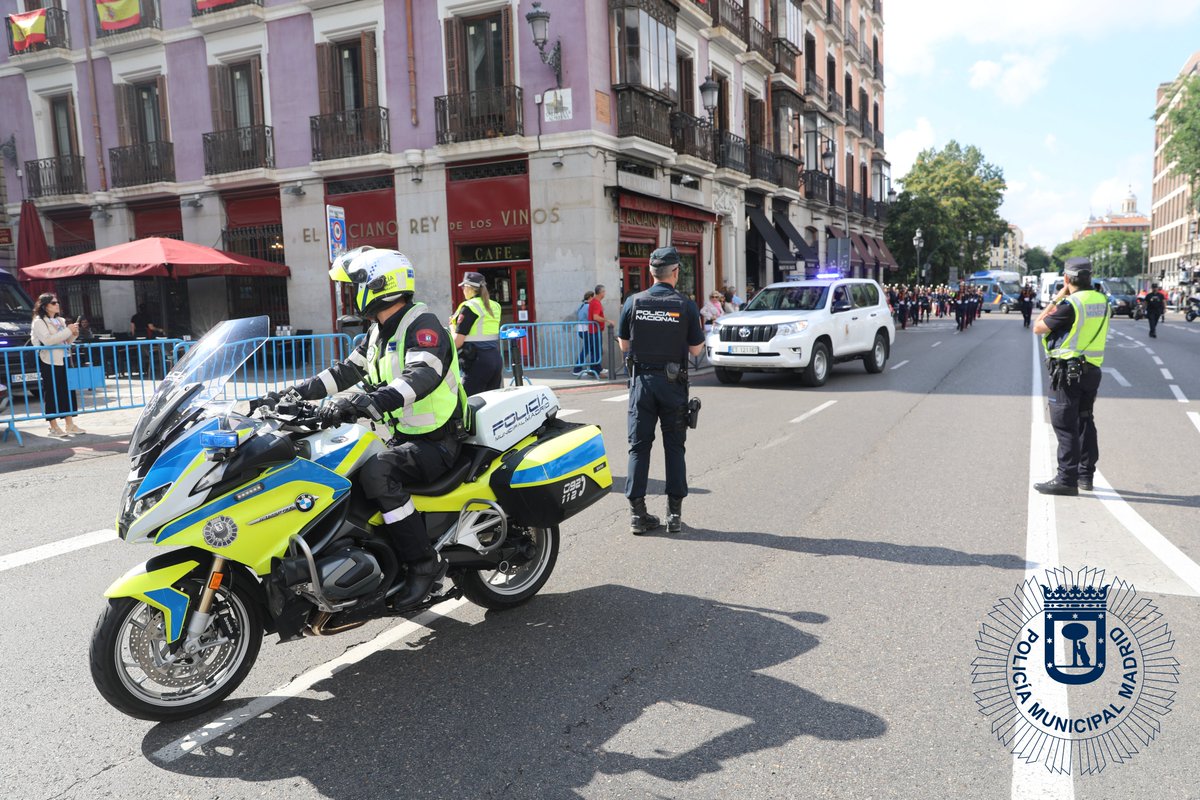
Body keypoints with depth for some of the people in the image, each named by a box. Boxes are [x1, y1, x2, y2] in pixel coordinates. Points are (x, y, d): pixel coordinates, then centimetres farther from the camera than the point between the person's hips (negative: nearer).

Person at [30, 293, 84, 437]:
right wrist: (68, 330, -20)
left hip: (63, 361, 7)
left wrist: (74, 334, 0)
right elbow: (47, 340, -21)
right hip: (49, 363, -7)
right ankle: (53, 428, 4)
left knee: (68, 392, 6)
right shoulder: (39, 322, -6)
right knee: (51, 394, -2)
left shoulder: (61, 321, 16)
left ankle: (70, 425, 12)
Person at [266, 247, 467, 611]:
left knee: (376, 472, -33)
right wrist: (295, 392, 10)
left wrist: (366, 402, -49)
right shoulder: (379, 333, 14)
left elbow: (422, 376, -35)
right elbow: (345, 371, 20)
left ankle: (424, 563, -23)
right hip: (402, 436, 10)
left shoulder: (422, 324, -17)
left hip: (437, 441, -10)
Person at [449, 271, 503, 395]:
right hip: (496, 359, 8)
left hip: (477, 361, -8)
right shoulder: (495, 306, 13)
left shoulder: (469, 307, -8)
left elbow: (457, 342, -12)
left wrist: (452, 326, 7)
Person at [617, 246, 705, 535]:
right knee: (674, 447, 8)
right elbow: (696, 349, -3)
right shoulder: (685, 306, -7)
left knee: (639, 446, 7)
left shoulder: (633, 303, -2)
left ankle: (637, 513, 7)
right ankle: (674, 513, 10)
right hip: (673, 383, -1)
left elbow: (624, 345, 4)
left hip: (642, 381, 1)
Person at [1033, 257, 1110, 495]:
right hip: (1092, 369, 8)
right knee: (1084, 422, 17)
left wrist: (1056, 299, -3)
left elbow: (1038, 328, -11)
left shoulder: (1069, 304, -17)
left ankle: (1067, 479, -4)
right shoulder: (1102, 301, 7)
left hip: (1068, 371, -8)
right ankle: (1085, 474, 25)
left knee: (1065, 425, -5)